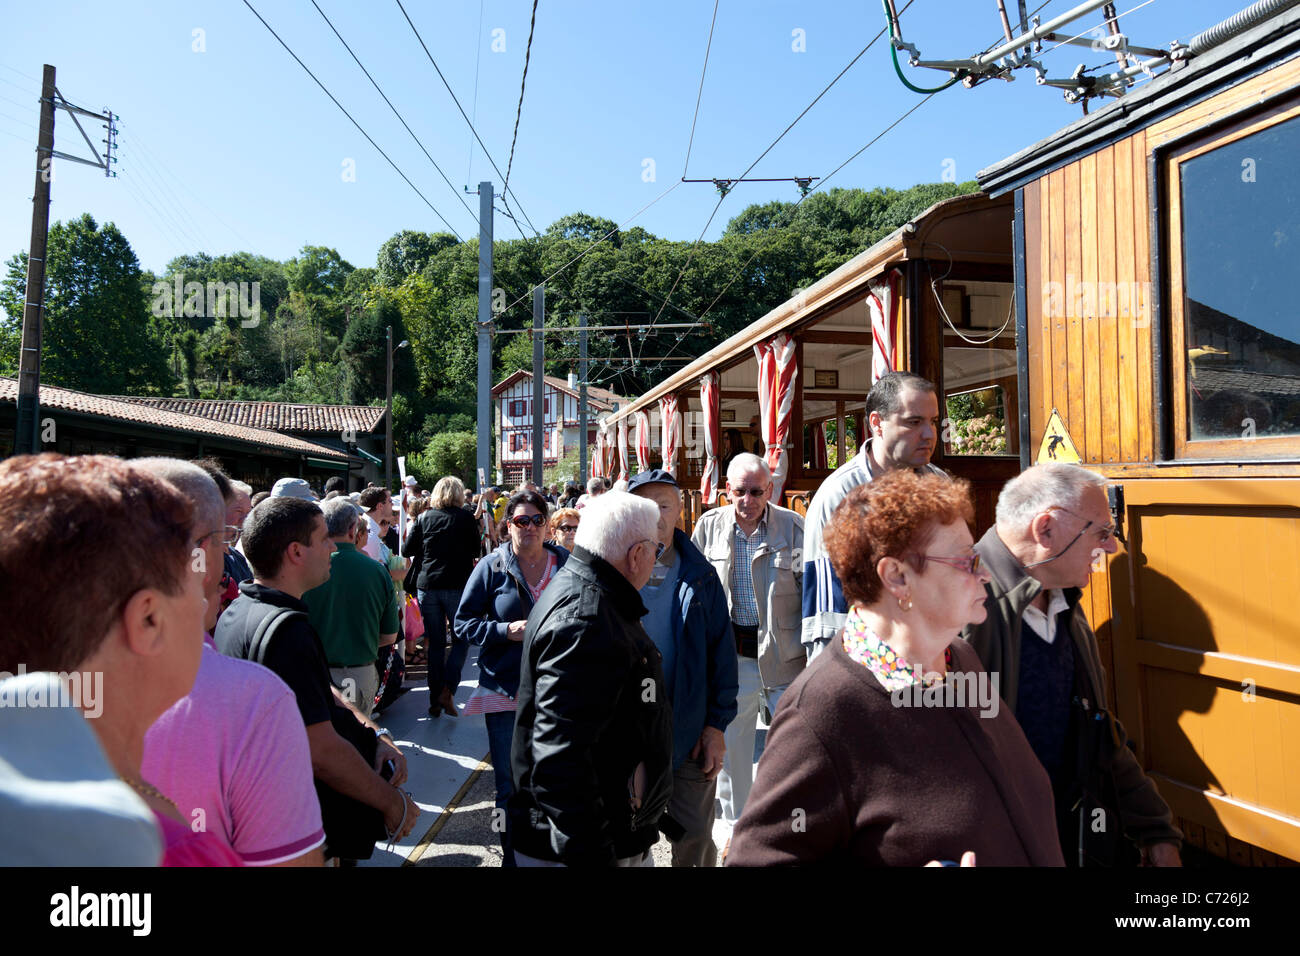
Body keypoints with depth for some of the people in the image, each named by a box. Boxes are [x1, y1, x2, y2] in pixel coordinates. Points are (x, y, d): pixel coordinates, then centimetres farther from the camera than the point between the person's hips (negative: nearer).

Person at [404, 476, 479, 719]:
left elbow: (407, 550, 7)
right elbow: (476, 550, 5)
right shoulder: (465, 518, -4)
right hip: (457, 585, -2)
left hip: (427, 586, 3)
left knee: (435, 643, 11)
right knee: (461, 639, 11)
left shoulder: (424, 518, 3)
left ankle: (435, 700, 15)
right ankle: (447, 691, -2)